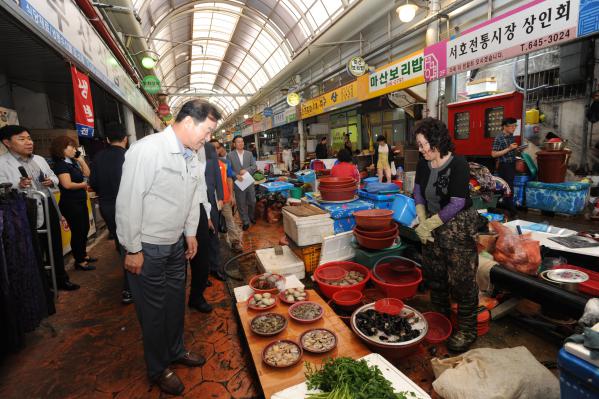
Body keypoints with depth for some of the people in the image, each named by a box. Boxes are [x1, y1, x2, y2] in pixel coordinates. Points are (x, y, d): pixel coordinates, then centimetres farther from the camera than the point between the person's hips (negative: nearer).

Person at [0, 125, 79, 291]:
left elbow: (54, 177, 21)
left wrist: (51, 181, -2)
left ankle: (61, 279, 32)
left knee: (56, 247, 17)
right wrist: (18, 186, -33)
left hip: (50, 208, 7)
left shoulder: (39, 159, 12)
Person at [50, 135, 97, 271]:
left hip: (80, 202, 9)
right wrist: (83, 185, -9)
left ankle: (84, 255, 32)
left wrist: (80, 159, 4)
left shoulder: (72, 162, 10)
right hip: (70, 204, -9)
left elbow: (87, 173, 12)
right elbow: (67, 184, -26)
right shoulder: (60, 164, -15)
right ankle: (79, 261, 11)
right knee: (77, 231, -1)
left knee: (85, 229, 17)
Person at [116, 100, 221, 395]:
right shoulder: (148, 150, -22)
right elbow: (128, 202, -20)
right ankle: (158, 370, 34)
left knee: (176, 301, 21)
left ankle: (176, 350, 45)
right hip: (148, 248, -7)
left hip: (176, 244, 7)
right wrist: (133, 249, -15)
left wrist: (191, 233, 13)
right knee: (154, 310, 11)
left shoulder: (190, 156, 4)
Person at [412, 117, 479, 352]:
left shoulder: (458, 164, -19)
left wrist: (428, 225, -17)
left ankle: (466, 329, 23)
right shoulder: (424, 164, 0)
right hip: (432, 225, 7)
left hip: (459, 227, -7)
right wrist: (422, 222, -3)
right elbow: (418, 192, 8)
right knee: (434, 275, 18)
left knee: (462, 280, 3)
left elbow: (456, 204, -21)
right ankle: (440, 318, 40)